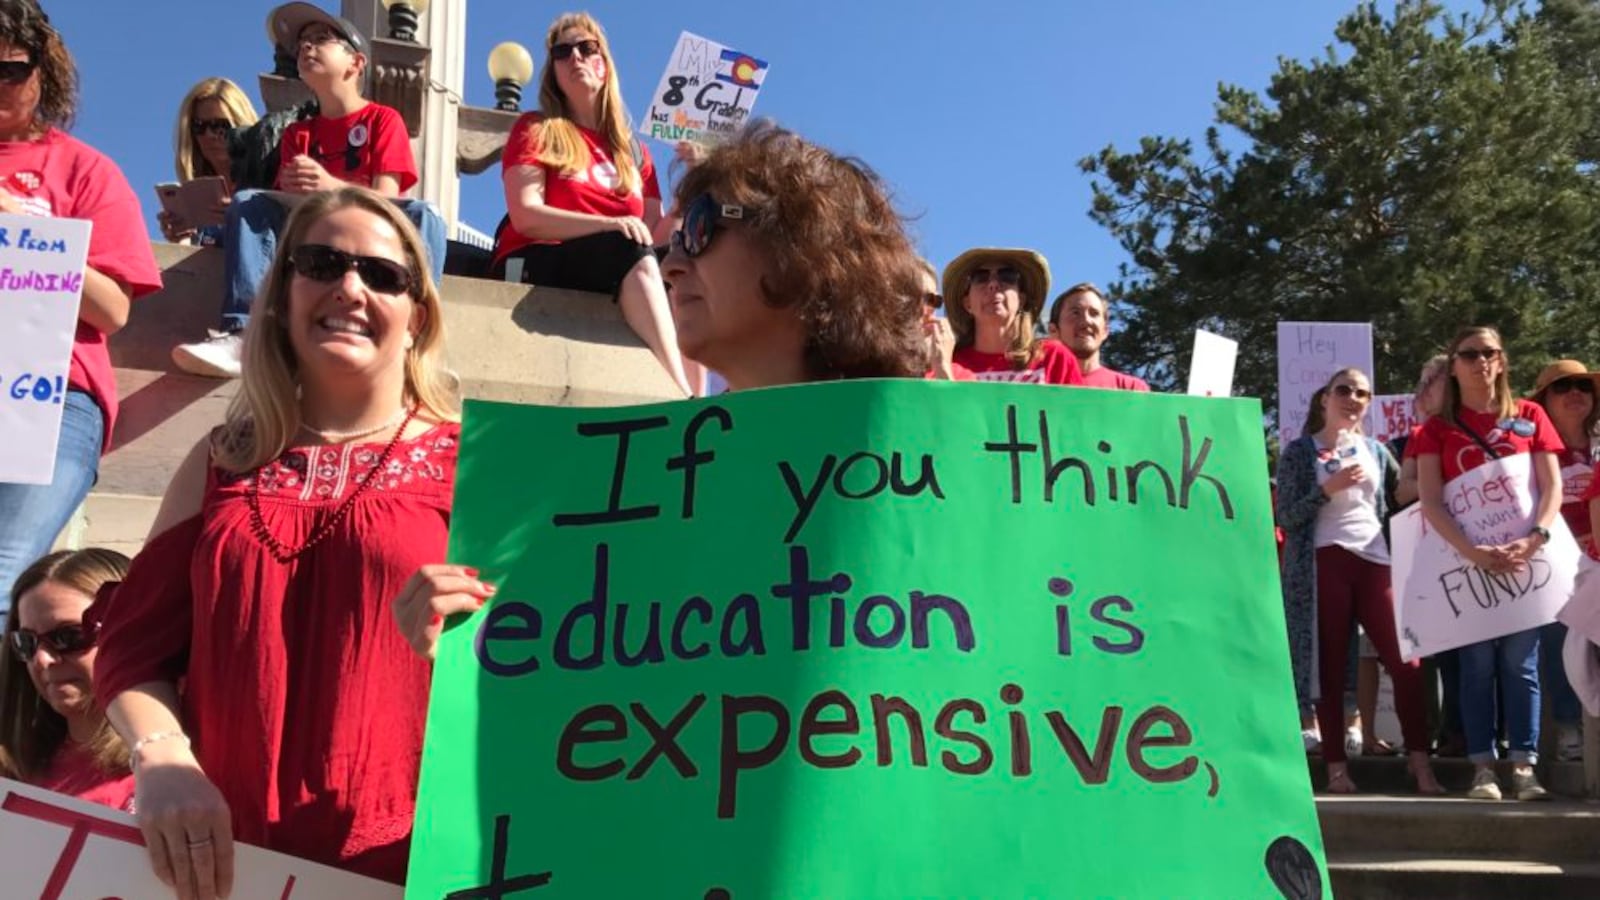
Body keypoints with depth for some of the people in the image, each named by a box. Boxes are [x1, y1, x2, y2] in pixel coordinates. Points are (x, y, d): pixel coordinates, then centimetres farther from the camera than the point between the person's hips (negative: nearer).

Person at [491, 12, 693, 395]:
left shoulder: (633, 149, 21)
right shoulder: (536, 129, 10)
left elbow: (656, 235, 10)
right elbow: (525, 216, -7)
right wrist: (609, 226, -19)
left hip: (619, 272, 4)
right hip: (534, 265, -4)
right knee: (632, 252, -34)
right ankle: (683, 397, -45)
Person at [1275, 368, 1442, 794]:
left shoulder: (1375, 450, 15)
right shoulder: (1300, 451, 3)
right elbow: (1286, 517, -5)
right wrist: (1328, 489, -15)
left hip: (1374, 560, 4)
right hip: (1324, 563, -4)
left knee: (1405, 660, -6)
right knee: (1331, 666, -1)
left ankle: (1419, 762, 1)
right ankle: (1336, 765, 4)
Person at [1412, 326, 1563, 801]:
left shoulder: (1529, 416, 8)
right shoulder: (1436, 429, 5)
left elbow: (1552, 487, 1)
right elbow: (1430, 502, -4)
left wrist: (1534, 538, -17)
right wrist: (1471, 551, -19)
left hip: (1524, 558, 1)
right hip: (1466, 560, 0)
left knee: (1520, 664, 0)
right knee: (1477, 666, 0)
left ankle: (1525, 768, 3)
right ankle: (1483, 769, 3)